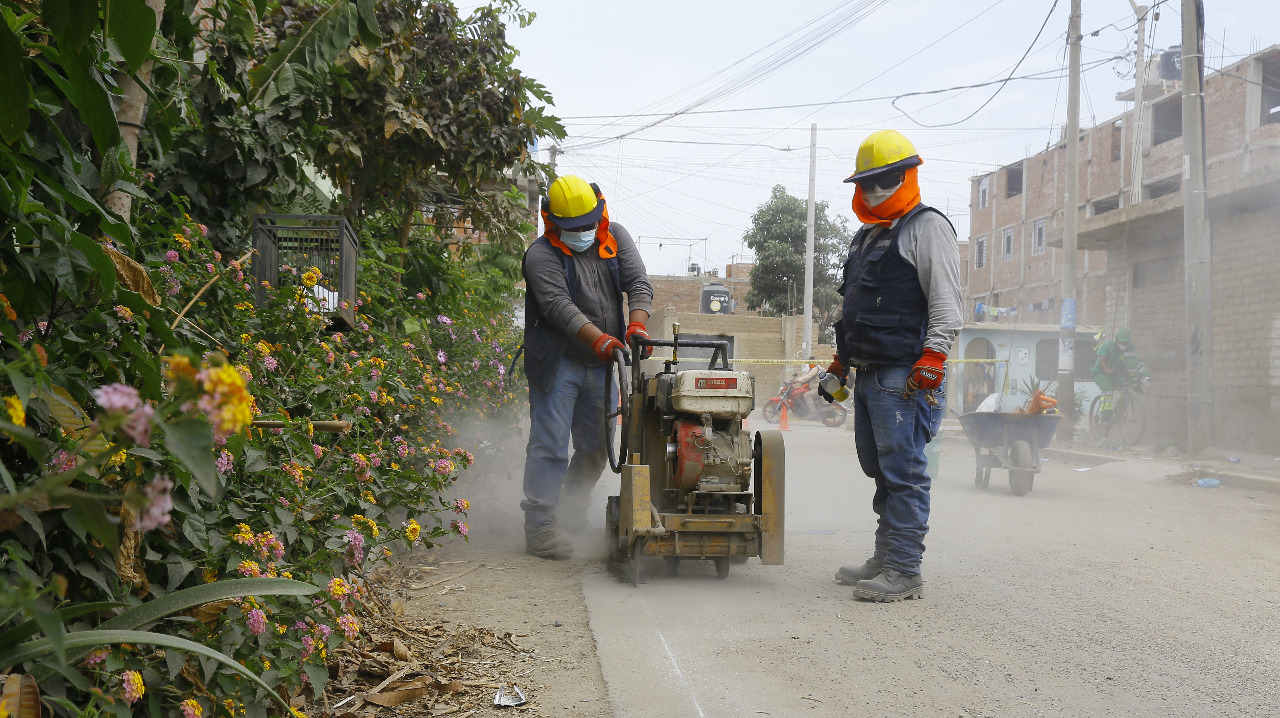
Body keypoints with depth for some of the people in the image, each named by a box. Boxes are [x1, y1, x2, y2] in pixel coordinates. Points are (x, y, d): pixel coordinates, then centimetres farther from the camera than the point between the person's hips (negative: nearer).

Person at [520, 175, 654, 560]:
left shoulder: (616, 238, 6)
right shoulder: (541, 256, -11)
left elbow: (639, 283, -2)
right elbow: (559, 306, -23)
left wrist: (636, 325, -22)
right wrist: (599, 339, -36)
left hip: (601, 367, 6)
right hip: (557, 365, -6)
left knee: (595, 448, 14)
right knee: (550, 447, -8)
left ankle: (571, 513, 33)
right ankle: (539, 527, -4)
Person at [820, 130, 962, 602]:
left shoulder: (927, 227, -3)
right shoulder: (867, 236, 24)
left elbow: (946, 303, -12)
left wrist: (932, 360, -20)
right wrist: (840, 361, 26)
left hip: (904, 376, -9)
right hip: (867, 376, 9)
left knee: (902, 472, -9)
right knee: (880, 470, 11)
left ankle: (904, 572, -5)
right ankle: (884, 558, 18)